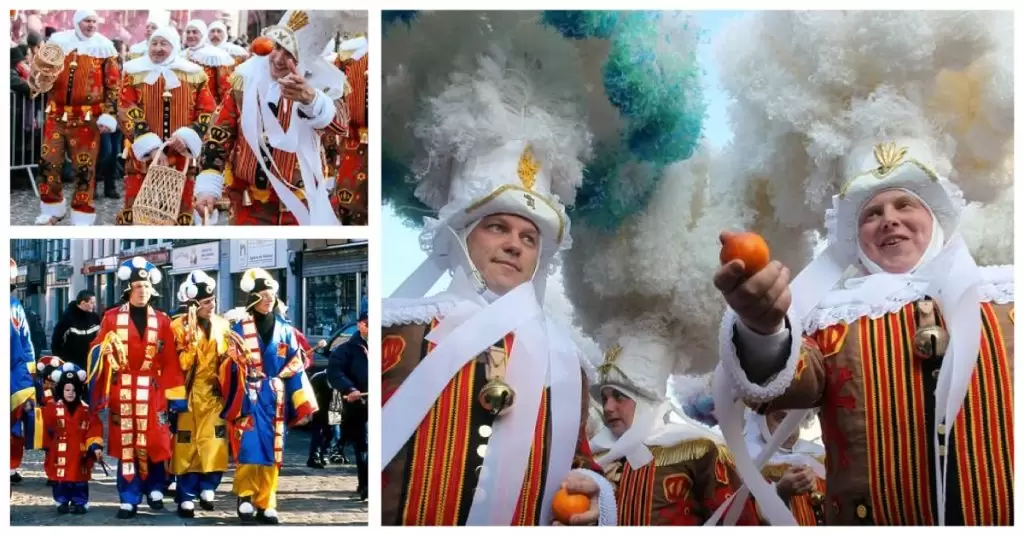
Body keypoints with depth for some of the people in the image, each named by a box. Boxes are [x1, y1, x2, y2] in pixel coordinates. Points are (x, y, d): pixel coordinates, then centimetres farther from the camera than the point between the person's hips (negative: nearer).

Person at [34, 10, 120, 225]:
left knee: (84, 167, -1)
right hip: (56, 114, 3)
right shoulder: (58, 42, 6)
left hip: (87, 118, -3)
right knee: (48, 161, 7)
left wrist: (109, 114, -7)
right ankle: (52, 209, 25)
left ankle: (82, 217, 8)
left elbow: (113, 85, 0)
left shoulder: (104, 47, 0)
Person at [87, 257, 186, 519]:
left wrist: (175, 396, -1)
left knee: (155, 443, 2)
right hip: (123, 391, -1)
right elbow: (97, 351, 2)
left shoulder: (162, 320, 7)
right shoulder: (112, 317, 4)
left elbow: (170, 361, 3)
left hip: (152, 391, 1)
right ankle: (129, 499, 7)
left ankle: (155, 490, 22)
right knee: (125, 444, 2)